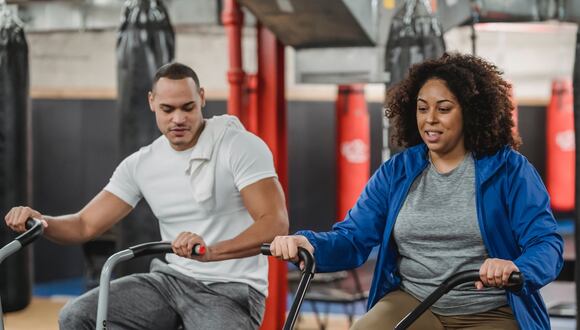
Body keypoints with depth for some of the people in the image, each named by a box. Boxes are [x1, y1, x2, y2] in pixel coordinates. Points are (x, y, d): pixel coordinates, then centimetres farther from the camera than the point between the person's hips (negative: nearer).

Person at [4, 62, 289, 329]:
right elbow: (85, 225, 6)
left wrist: (211, 251, -38)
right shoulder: (141, 164, 5)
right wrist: (41, 222, -17)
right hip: (172, 281, 5)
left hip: (232, 290, -5)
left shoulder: (241, 146, -10)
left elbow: (275, 223, -21)